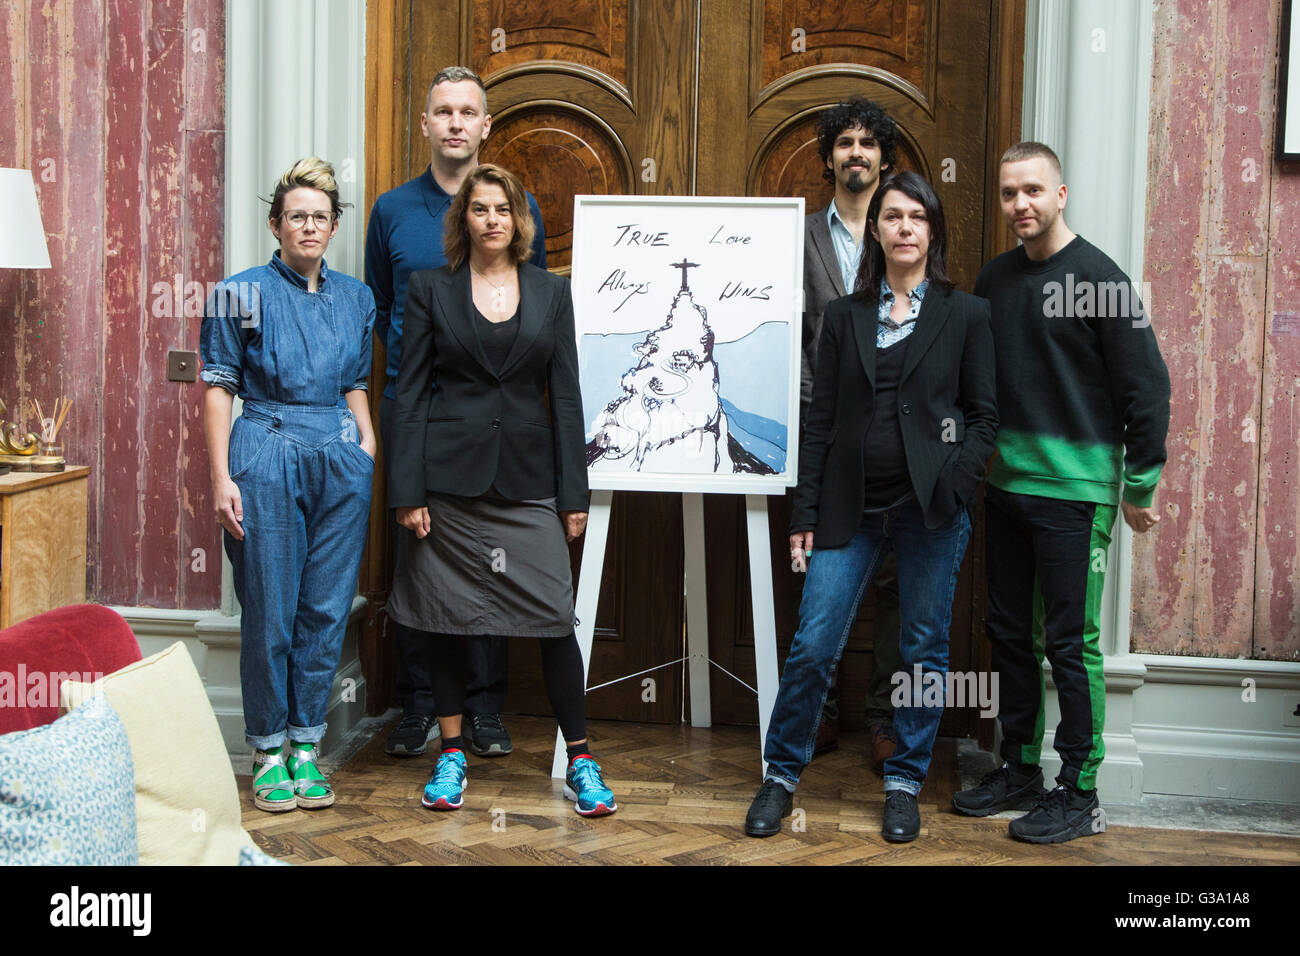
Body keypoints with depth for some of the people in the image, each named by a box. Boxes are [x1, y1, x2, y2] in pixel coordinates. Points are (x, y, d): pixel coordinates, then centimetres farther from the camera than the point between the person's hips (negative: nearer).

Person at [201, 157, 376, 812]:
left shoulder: (354, 298, 13)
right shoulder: (242, 294, 0)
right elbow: (217, 388, -2)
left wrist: (370, 454, 9)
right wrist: (221, 478, -8)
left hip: (341, 463, 4)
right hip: (267, 457, -4)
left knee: (327, 609, 5)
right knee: (270, 610, 0)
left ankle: (305, 747, 16)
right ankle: (267, 751, 14)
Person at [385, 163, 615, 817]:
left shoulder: (551, 293, 8)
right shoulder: (431, 289, 4)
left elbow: (565, 396, 7)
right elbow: (409, 393, 2)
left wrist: (573, 493, 3)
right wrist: (407, 490, -6)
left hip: (527, 474, 1)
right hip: (448, 474, 0)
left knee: (554, 616, -4)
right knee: (447, 616, 6)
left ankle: (580, 763, 7)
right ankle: (451, 755, 20)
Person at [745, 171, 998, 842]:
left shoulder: (966, 315, 5)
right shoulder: (844, 315, 9)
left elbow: (983, 414, 4)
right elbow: (820, 420, 8)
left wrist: (955, 487, -12)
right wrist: (805, 514, 4)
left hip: (930, 509, -1)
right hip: (852, 508, 1)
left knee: (924, 651, 6)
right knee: (812, 646, -1)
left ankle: (904, 783, 22)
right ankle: (781, 775, 16)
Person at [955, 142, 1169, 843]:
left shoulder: (1098, 278, -9)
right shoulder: (995, 279, 10)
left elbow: (1146, 386, -9)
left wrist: (1140, 484, -8)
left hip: (1074, 489, -6)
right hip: (1005, 487, 7)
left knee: (1070, 641, -3)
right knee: (1010, 633, 13)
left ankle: (1079, 794, 8)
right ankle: (1020, 770, 26)